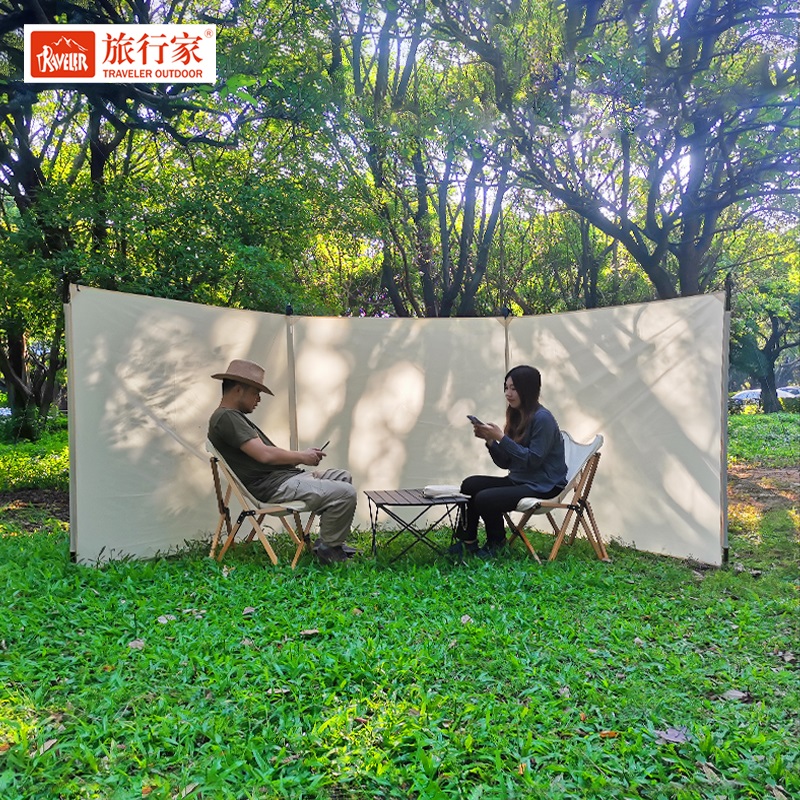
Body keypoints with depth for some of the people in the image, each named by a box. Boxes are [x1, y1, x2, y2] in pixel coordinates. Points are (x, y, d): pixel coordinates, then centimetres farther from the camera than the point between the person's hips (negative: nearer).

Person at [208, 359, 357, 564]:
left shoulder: (235, 417, 21)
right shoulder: (226, 417, -13)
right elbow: (265, 455, -22)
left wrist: (303, 455, 6)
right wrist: (302, 457, -9)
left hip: (282, 478, 11)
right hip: (273, 487, -11)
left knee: (343, 477, 20)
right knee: (345, 493, -20)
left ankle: (331, 541, 19)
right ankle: (328, 550, 1)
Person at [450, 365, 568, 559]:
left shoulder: (542, 419, -15)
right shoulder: (517, 417, 11)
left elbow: (533, 460, -23)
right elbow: (505, 463, 9)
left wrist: (501, 438, -23)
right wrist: (489, 439, -7)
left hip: (542, 487, -9)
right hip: (518, 481, 9)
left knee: (484, 499, -24)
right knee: (470, 485, -5)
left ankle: (496, 544, 5)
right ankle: (467, 541, 6)